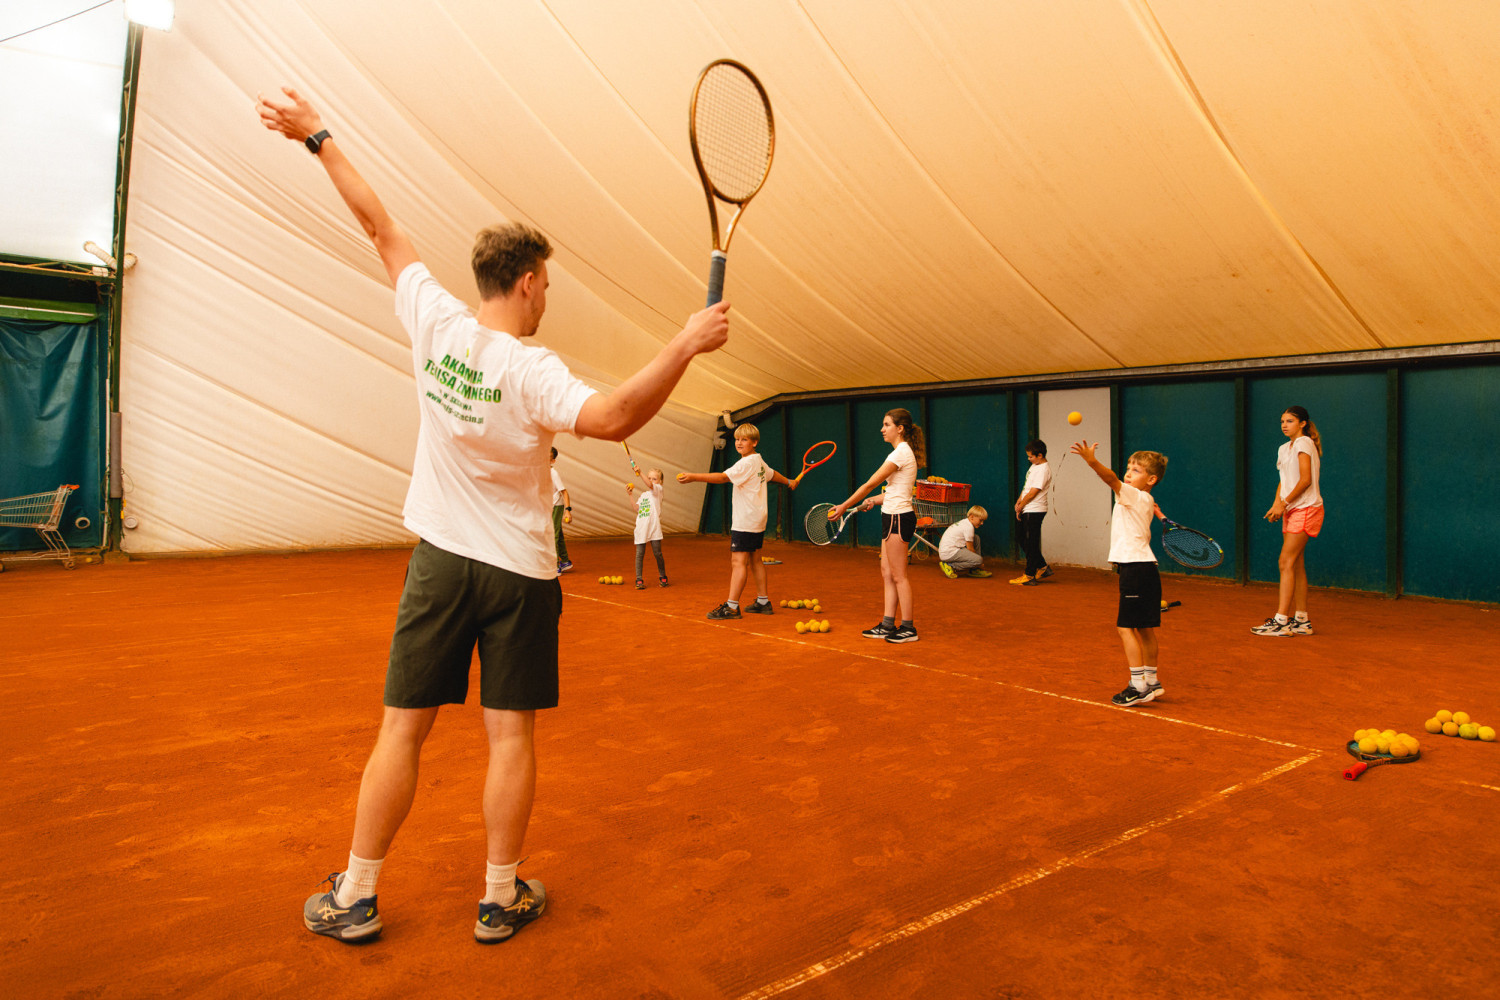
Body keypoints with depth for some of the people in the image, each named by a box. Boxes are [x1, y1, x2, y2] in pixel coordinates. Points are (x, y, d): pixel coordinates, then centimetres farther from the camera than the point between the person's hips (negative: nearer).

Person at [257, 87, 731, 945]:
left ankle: (355, 898, 21)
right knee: (512, 734, 7)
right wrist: (686, 345, -34)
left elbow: (382, 227, 6)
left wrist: (320, 140, 17)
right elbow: (612, 418, -35)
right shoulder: (530, 371, -17)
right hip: (519, 571, -4)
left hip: (440, 560, 4)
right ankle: (503, 897, 18)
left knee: (402, 731, 10)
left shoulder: (436, 321, -4)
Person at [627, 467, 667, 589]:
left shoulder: (658, 489, 4)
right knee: (639, 554, 1)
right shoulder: (643, 494, 20)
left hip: (654, 527, -4)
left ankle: (662, 577, 16)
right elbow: (637, 509, 10)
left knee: (657, 553, -1)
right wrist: (630, 494, 5)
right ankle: (639, 580, 7)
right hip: (641, 527, 4)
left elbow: (650, 485, -18)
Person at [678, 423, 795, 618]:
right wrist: (788, 482, 55)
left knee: (738, 561, -12)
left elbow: (723, 477, -26)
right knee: (754, 560, 16)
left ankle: (732, 607, -14)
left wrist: (694, 477, -32)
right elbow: (772, 474, 34)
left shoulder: (747, 463, -16)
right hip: (757, 521, 10)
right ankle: (763, 602, 23)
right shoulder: (759, 462, 14)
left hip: (745, 522, -10)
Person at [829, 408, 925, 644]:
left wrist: (844, 507, -10)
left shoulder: (901, 452, -16)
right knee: (887, 573, 10)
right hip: (892, 516, 10)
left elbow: (870, 484, -15)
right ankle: (888, 625, 15)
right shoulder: (903, 452, 14)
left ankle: (908, 628, 4)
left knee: (898, 575, -3)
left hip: (898, 518, -10)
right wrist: (876, 501, 16)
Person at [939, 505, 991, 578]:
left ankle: (974, 570, 14)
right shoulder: (969, 527, -12)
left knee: (976, 538, 17)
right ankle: (950, 566, -11)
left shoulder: (964, 523, 19)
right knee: (978, 560, -21)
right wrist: (980, 564, 3)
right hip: (949, 553, -11)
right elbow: (970, 549, -9)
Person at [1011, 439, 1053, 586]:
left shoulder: (1043, 470, -17)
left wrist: (1020, 507, -8)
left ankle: (1029, 576, 4)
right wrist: (1019, 501, 4)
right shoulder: (1035, 465, 13)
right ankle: (1043, 567, 25)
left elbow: (1032, 493, -18)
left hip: (1034, 511, -10)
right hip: (1027, 511, 10)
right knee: (1024, 541, 15)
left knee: (1030, 543, -3)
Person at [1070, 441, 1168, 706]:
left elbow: (1111, 479, -30)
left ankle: (1138, 686, -8)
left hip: (1135, 569, -10)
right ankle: (1151, 683, 25)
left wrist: (1092, 461, -44)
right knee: (1145, 630, 16)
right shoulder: (1145, 502, 17)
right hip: (1144, 567, 10)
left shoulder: (1135, 496, -11)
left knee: (1126, 628, -8)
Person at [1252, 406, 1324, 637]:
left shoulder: (1304, 443, -9)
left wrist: (1284, 503, -15)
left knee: (1286, 563, -12)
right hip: (1292, 511, 9)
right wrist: (1276, 505, 2)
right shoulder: (1284, 449, 16)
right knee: (1296, 566, 8)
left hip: (1306, 509, -9)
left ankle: (1280, 621, -13)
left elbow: (1306, 480, -16)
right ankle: (1302, 620, 12)